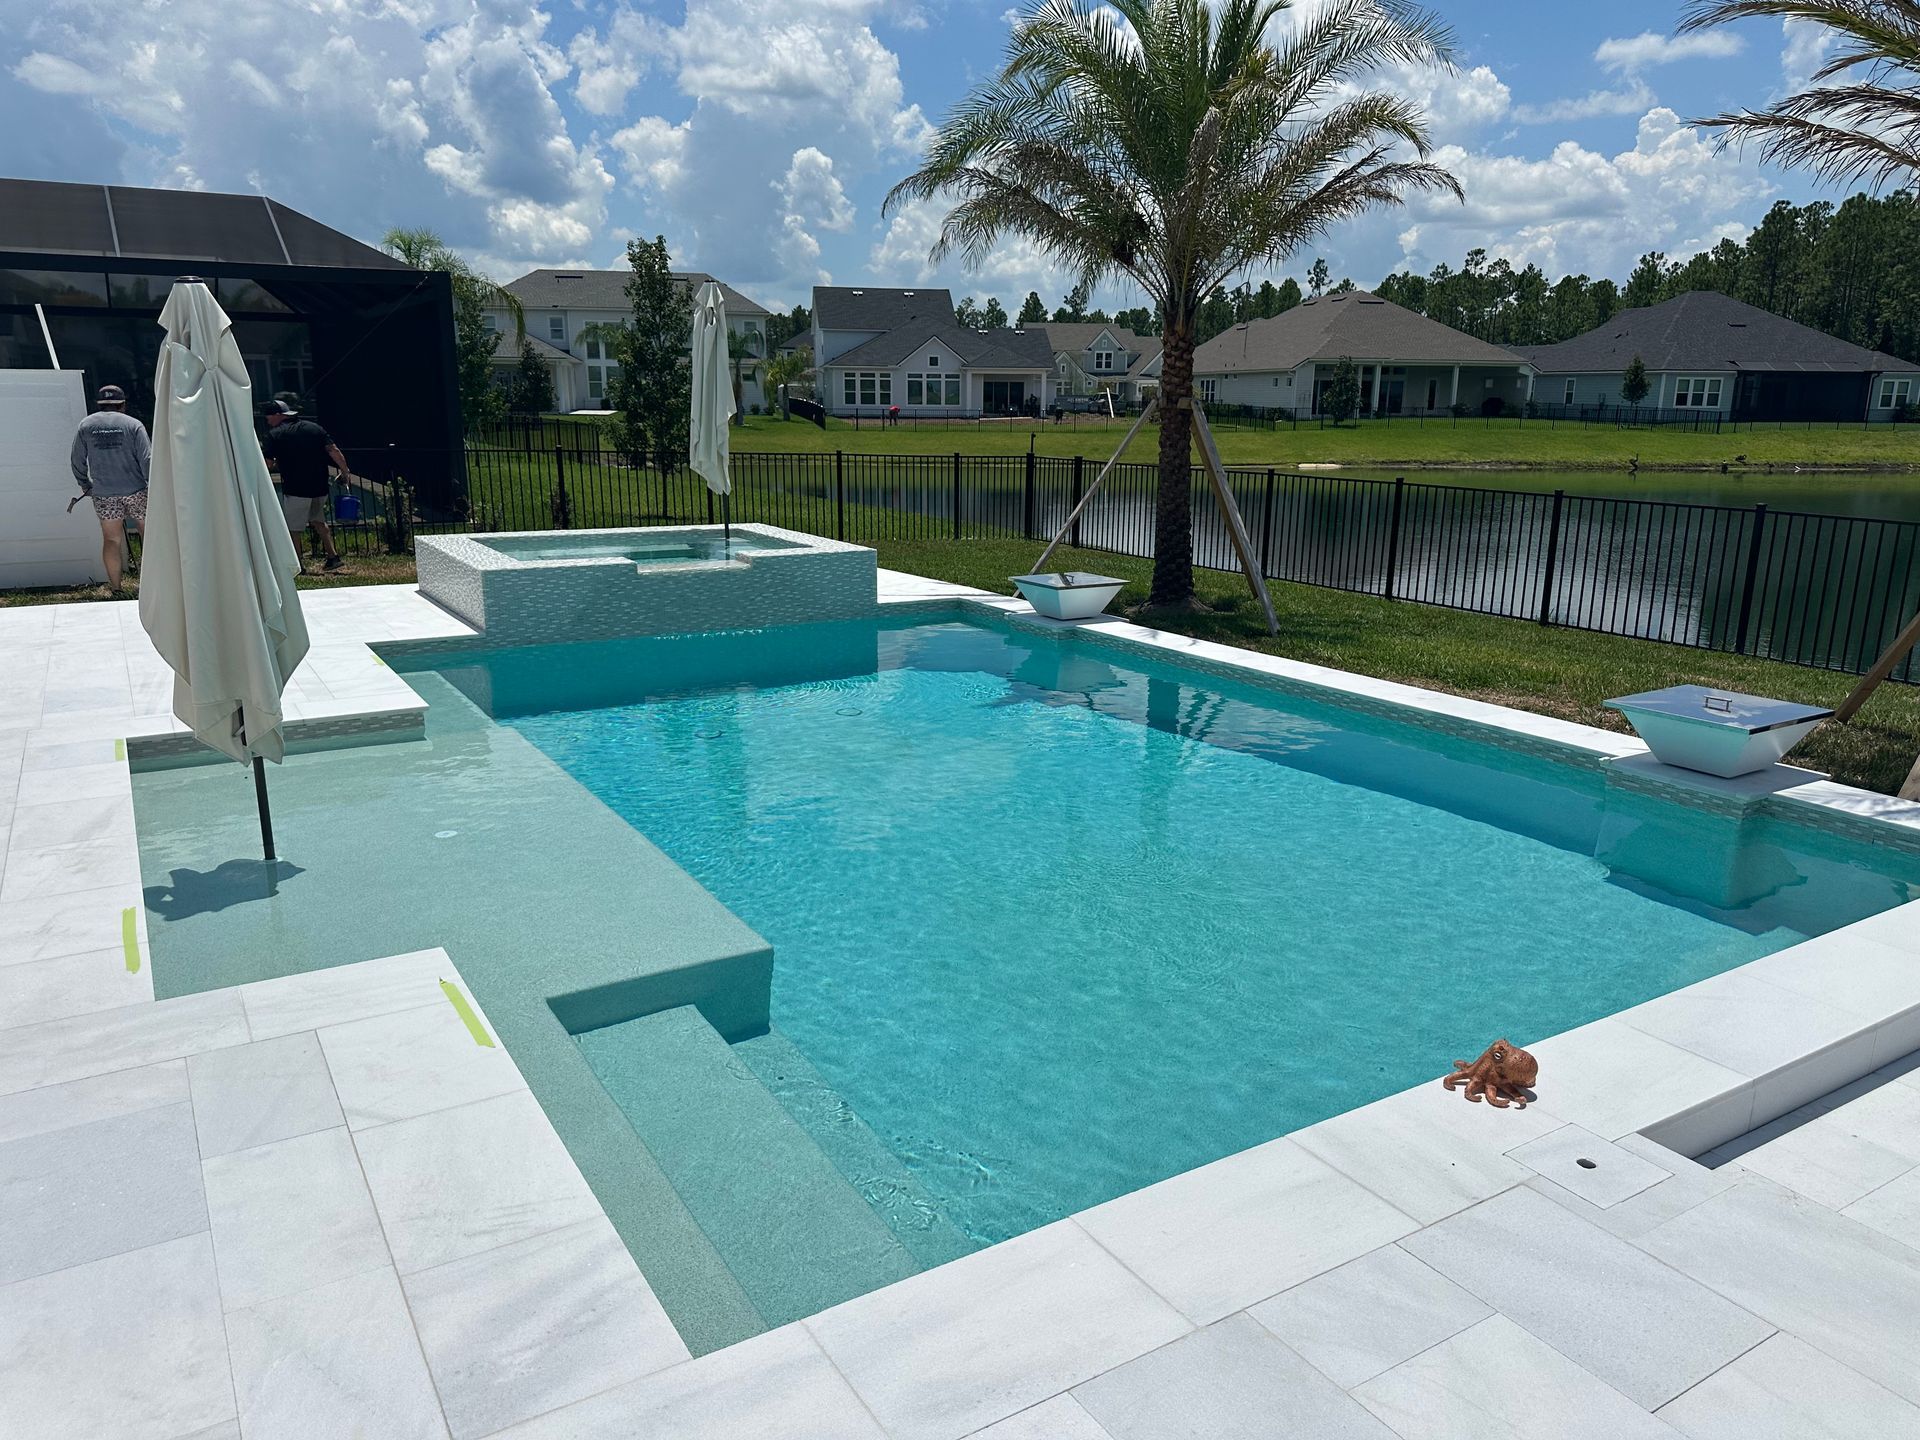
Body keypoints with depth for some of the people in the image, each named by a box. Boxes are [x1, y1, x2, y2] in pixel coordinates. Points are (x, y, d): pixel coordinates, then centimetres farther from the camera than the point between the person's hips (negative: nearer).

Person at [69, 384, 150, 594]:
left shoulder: (86, 425, 5)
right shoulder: (133, 424, -2)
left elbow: (77, 460, 8)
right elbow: (147, 460, -9)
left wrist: (85, 485, 22)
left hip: (103, 493, 2)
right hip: (135, 490, -2)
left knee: (111, 539, 7)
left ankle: (115, 587, 9)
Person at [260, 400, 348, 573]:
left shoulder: (275, 434, -2)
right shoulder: (314, 428, 8)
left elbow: (268, 463, -4)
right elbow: (334, 452, 0)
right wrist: (345, 471, 7)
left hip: (295, 489, -5)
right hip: (320, 487, 5)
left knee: (292, 528, 6)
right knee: (317, 520, 23)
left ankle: (297, 565, 9)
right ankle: (333, 556, 14)